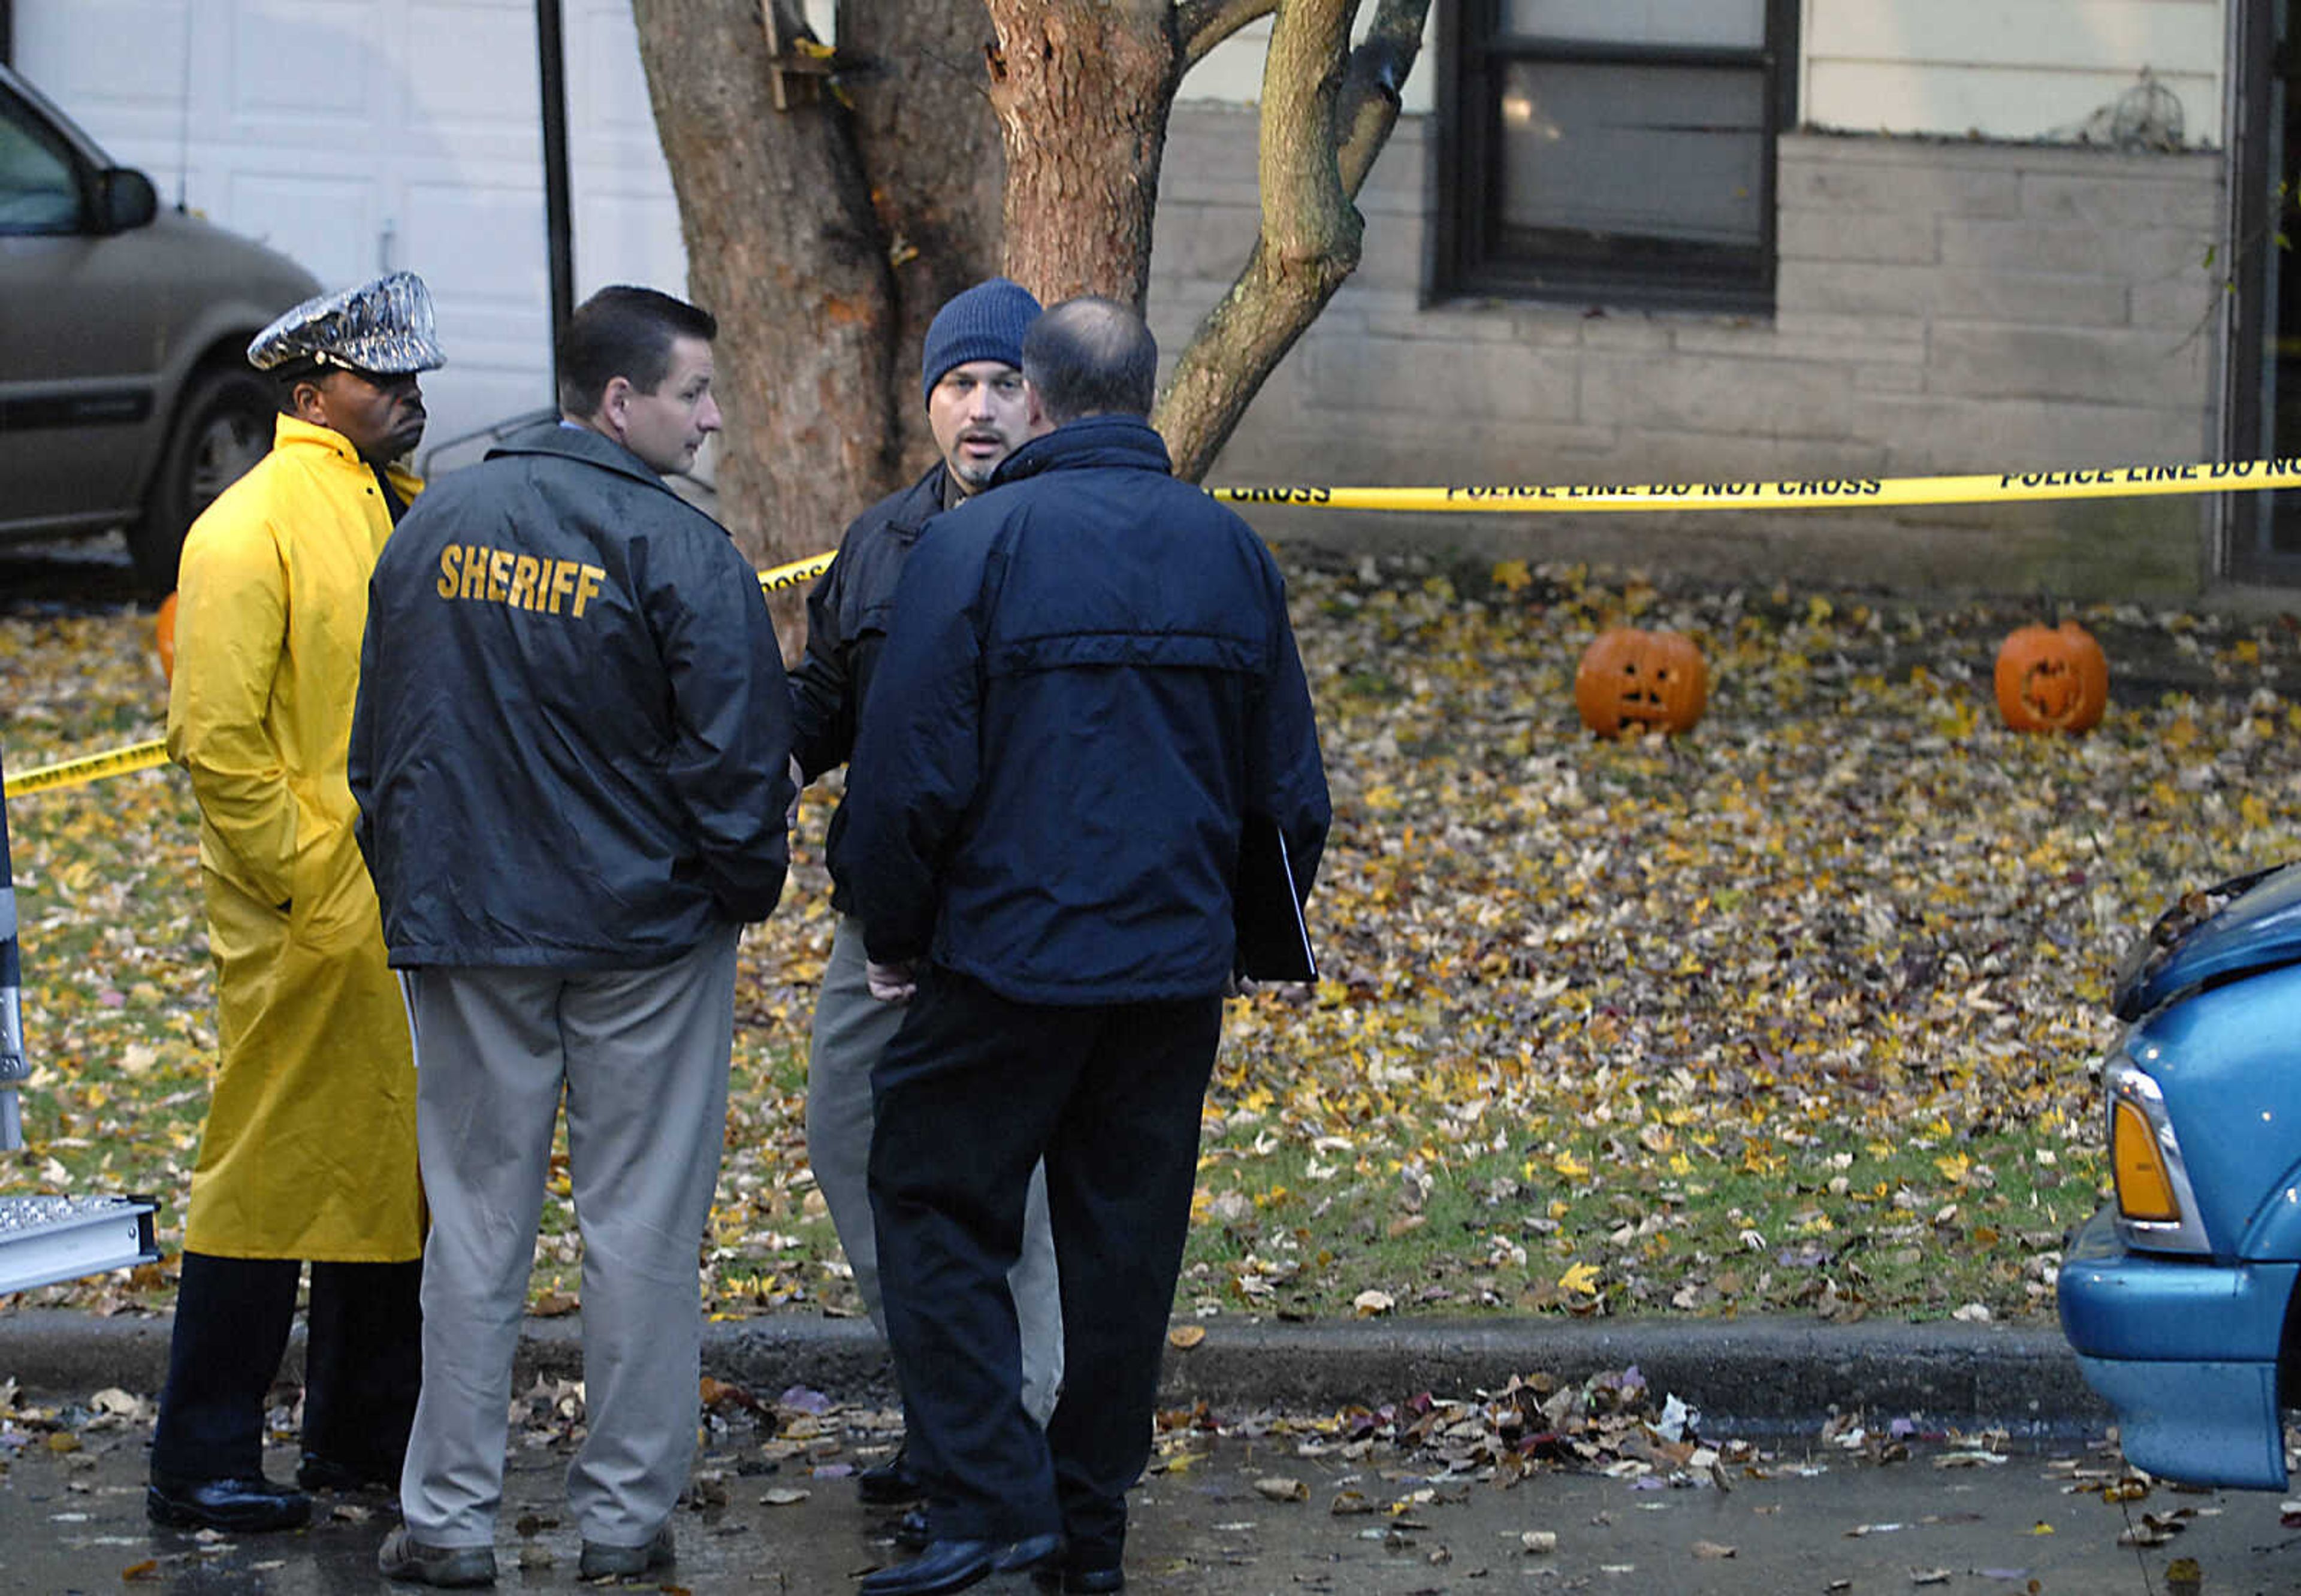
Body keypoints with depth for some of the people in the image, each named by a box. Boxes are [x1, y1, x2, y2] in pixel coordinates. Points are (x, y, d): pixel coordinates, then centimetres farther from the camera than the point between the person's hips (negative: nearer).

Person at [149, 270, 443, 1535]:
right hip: (309, 929, -8)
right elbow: (215, 737, -17)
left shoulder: (402, 514, 14)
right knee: (270, 1179, -4)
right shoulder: (250, 528, -12)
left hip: (408, 917, 8)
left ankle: (362, 1440, 23)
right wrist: (303, 880, -17)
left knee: (394, 1172, 13)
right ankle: (201, 1468, 2)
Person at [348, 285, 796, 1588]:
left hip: (461, 930, 4)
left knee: (477, 1224, 9)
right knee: (642, 1227, 5)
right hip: (643, 935, -4)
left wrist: (408, 890, 21)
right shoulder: (675, 544, -13)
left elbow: (379, 728, 13)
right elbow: (737, 746, -13)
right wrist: (747, 884, 4)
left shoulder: (434, 528, 5)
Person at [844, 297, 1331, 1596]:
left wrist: (896, 932, 3)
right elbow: (1291, 784, 11)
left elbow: (914, 771, -11)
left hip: (1011, 954, -4)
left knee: (939, 1211, 5)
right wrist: (1250, 930, 24)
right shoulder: (1231, 551, 6)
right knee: (1127, 1243, 11)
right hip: (1177, 964, 4)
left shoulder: (978, 544, -9)